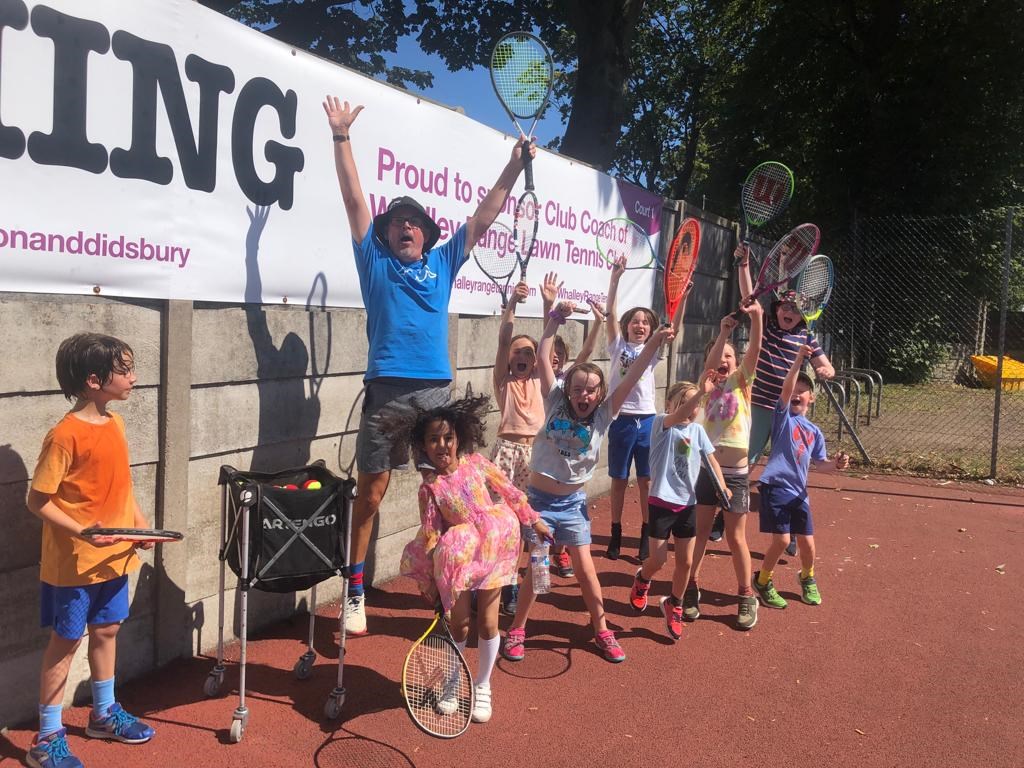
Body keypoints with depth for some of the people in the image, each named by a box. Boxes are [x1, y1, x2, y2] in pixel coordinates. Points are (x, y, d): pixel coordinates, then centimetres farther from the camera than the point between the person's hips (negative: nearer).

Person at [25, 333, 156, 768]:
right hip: (73, 561, -7)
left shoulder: (115, 424, 4)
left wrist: (139, 522, 3)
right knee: (65, 642, 5)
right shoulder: (65, 435, -21)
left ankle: (104, 713, 38)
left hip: (114, 556, 7)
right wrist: (81, 531, -27)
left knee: (106, 631, 19)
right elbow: (37, 500, -17)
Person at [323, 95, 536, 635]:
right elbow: (354, 199, 7)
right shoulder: (375, 261, 10)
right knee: (369, 492, 0)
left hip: (436, 389, 2)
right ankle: (354, 591, 10)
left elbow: (484, 215, 17)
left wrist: (515, 165, 17)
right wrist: (341, 136, 4)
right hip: (386, 389, -2)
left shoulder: (443, 262, 15)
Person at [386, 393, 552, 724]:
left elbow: (509, 491, 5)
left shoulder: (476, 463, -7)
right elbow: (429, 534, -8)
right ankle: (453, 686, 31)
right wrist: (428, 581, -7)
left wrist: (534, 521, 11)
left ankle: (482, 688, 26)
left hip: (493, 553, 1)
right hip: (457, 560, -1)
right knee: (459, 625, 5)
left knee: (487, 623, 5)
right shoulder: (430, 488, -10)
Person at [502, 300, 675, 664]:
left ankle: (602, 630, 25)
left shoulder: (603, 415, -5)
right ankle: (516, 630, 20)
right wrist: (556, 317, -15)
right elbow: (543, 356, -11)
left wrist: (654, 343, -27)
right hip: (540, 499, -1)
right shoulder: (555, 403, -7)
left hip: (573, 502, 1)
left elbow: (631, 377, -16)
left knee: (586, 569, 6)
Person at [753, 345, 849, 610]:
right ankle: (763, 581, 13)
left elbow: (819, 462, 18)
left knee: (807, 541, 7)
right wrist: (798, 360, -27)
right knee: (781, 539, -11)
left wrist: (836, 464, -4)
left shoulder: (814, 432, 14)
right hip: (776, 486, -5)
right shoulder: (784, 415, 0)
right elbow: (785, 388, -17)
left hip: (798, 491, 5)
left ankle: (808, 579, 37)